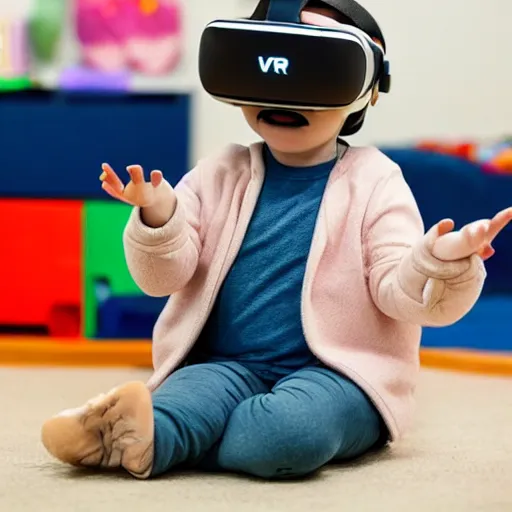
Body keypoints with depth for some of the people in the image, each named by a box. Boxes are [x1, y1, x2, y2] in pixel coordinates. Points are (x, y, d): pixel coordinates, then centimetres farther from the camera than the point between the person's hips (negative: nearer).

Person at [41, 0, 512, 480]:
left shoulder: (373, 182, 0)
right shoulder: (220, 175, 7)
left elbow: (398, 292, -6)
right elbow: (163, 278, 1)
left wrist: (440, 264, -29)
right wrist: (157, 222, -21)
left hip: (335, 374, -3)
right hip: (229, 367, 3)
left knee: (294, 428, -35)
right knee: (193, 393, -32)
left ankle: (154, 440, -27)